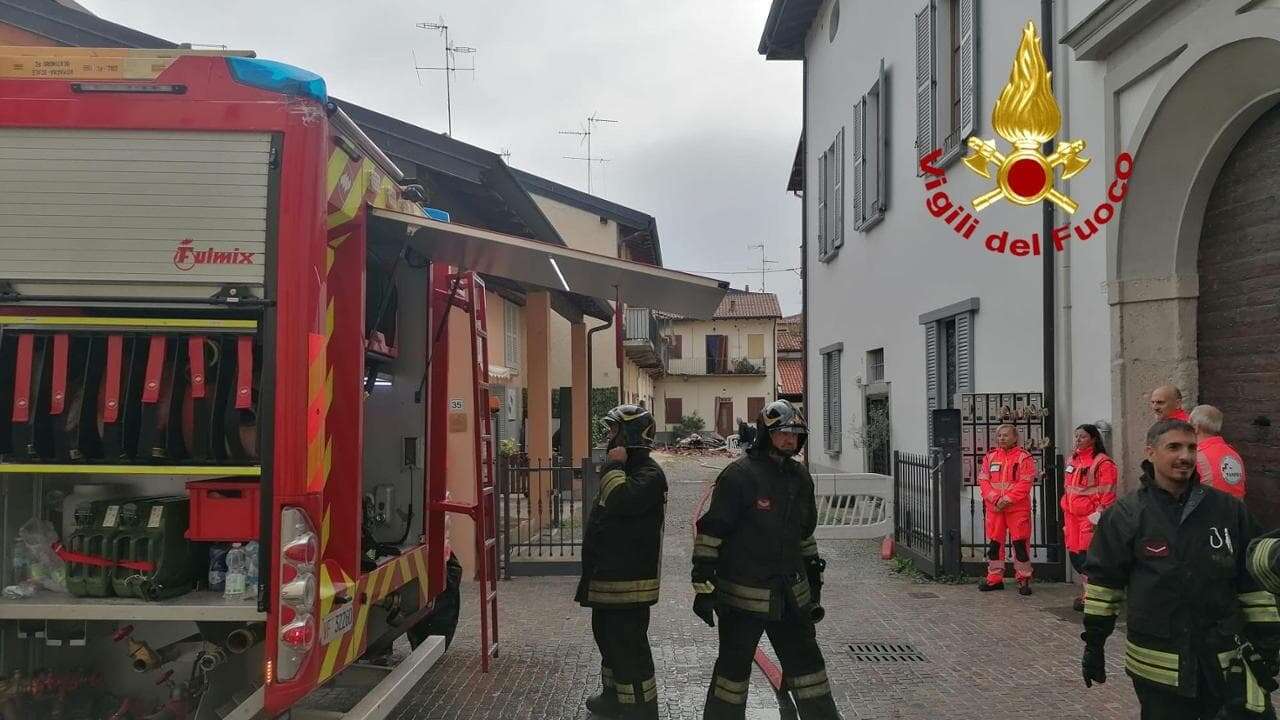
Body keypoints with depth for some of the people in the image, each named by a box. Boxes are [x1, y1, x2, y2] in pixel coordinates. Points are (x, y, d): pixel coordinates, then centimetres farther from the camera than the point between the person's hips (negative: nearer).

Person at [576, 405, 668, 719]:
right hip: (608, 578, 11)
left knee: (629, 646, -6)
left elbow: (620, 500, -36)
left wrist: (613, 466, -22)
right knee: (608, 638, 21)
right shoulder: (625, 469, 16)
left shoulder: (649, 474, -17)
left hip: (629, 581, -11)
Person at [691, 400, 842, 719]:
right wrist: (703, 586, -16)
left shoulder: (800, 477, 8)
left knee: (807, 664, 12)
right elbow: (710, 531, -14)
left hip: (791, 594, 6)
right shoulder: (740, 475, -14)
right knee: (734, 669, 6)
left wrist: (814, 582, 20)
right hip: (742, 595, -6)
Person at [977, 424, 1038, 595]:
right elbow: (983, 480, 6)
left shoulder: (1024, 457, -3)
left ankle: (1024, 580, 8)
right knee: (994, 542, 9)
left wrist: (1007, 499, -17)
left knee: (1020, 543, -3)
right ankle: (994, 578, 19)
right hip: (994, 508, 5)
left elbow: (1025, 483, -11)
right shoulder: (990, 456, 11)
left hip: (1018, 508, -4)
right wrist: (995, 498, -9)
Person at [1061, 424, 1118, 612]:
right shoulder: (1073, 460, 15)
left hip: (1091, 517, -8)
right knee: (1074, 554, 10)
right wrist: (1066, 515, 20)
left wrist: (1099, 516, -16)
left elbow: (1107, 493, -13)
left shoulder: (1102, 462, -10)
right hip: (1073, 516, 8)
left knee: (1087, 555, -8)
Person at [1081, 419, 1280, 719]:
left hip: (1229, 658, 2)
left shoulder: (1229, 510, 4)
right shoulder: (1125, 515, -3)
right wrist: (1094, 642, 2)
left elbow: (1254, 582, 8)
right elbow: (1103, 579, 1)